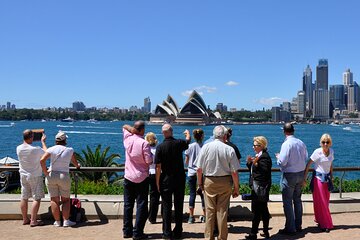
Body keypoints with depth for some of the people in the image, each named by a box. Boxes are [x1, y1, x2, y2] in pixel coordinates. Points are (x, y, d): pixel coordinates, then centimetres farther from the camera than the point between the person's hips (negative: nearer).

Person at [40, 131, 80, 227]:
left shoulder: (51, 149, -4)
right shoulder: (70, 150, -1)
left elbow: (42, 160, -16)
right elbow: (74, 161, 16)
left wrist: (45, 172, -5)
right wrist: (77, 166, 37)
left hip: (51, 176, 1)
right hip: (64, 177, -1)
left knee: (54, 200, 8)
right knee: (66, 200, 11)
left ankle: (57, 221, 12)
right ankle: (66, 221, 9)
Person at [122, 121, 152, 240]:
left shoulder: (128, 139, -1)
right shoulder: (144, 143, -16)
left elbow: (125, 126, 19)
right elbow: (149, 161, -15)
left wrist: (132, 130, 0)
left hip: (128, 177, 5)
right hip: (141, 178, -5)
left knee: (128, 204, 12)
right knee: (141, 205, 3)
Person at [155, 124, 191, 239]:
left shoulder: (160, 147, -11)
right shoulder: (179, 143, -5)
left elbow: (158, 167, -11)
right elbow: (188, 140, 20)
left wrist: (157, 183, -3)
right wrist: (187, 133, 42)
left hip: (166, 180, -2)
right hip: (180, 179, 2)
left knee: (166, 206, 5)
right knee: (179, 206, 11)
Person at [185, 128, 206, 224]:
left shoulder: (190, 146, -3)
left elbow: (186, 162, 3)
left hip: (192, 173, 1)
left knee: (192, 194, 5)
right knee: (203, 194, 8)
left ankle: (191, 217, 6)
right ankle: (204, 216, 12)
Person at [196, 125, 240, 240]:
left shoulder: (206, 147, -6)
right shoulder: (229, 149, -9)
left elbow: (199, 169, -4)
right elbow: (234, 172, -8)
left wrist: (200, 183, 9)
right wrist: (236, 188, 2)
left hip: (209, 181, 1)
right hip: (225, 183, -1)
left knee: (210, 210, 8)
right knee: (222, 211, 8)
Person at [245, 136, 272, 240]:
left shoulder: (265, 156, -14)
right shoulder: (258, 155, 17)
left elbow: (265, 172, -22)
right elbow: (253, 170, 21)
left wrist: (256, 163, -31)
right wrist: (249, 163, 3)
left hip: (260, 187, -11)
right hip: (258, 187, 11)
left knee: (256, 210, -7)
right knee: (263, 209, 14)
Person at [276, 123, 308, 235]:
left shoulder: (286, 144, -19)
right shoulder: (301, 143, 1)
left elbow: (282, 162, -20)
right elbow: (305, 157, 12)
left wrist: (278, 157, 0)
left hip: (289, 175, -7)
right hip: (301, 173, 7)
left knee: (287, 202, 2)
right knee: (297, 200, 18)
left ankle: (290, 228, 7)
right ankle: (298, 225, 27)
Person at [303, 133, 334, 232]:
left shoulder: (331, 151, 2)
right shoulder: (317, 152, -15)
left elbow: (330, 165, 15)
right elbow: (308, 165, -13)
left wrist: (331, 176, 16)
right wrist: (304, 178, -15)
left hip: (327, 178, 6)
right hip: (318, 178, -6)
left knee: (326, 201, 11)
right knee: (320, 202, 1)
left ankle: (320, 220, 27)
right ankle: (325, 224, 11)